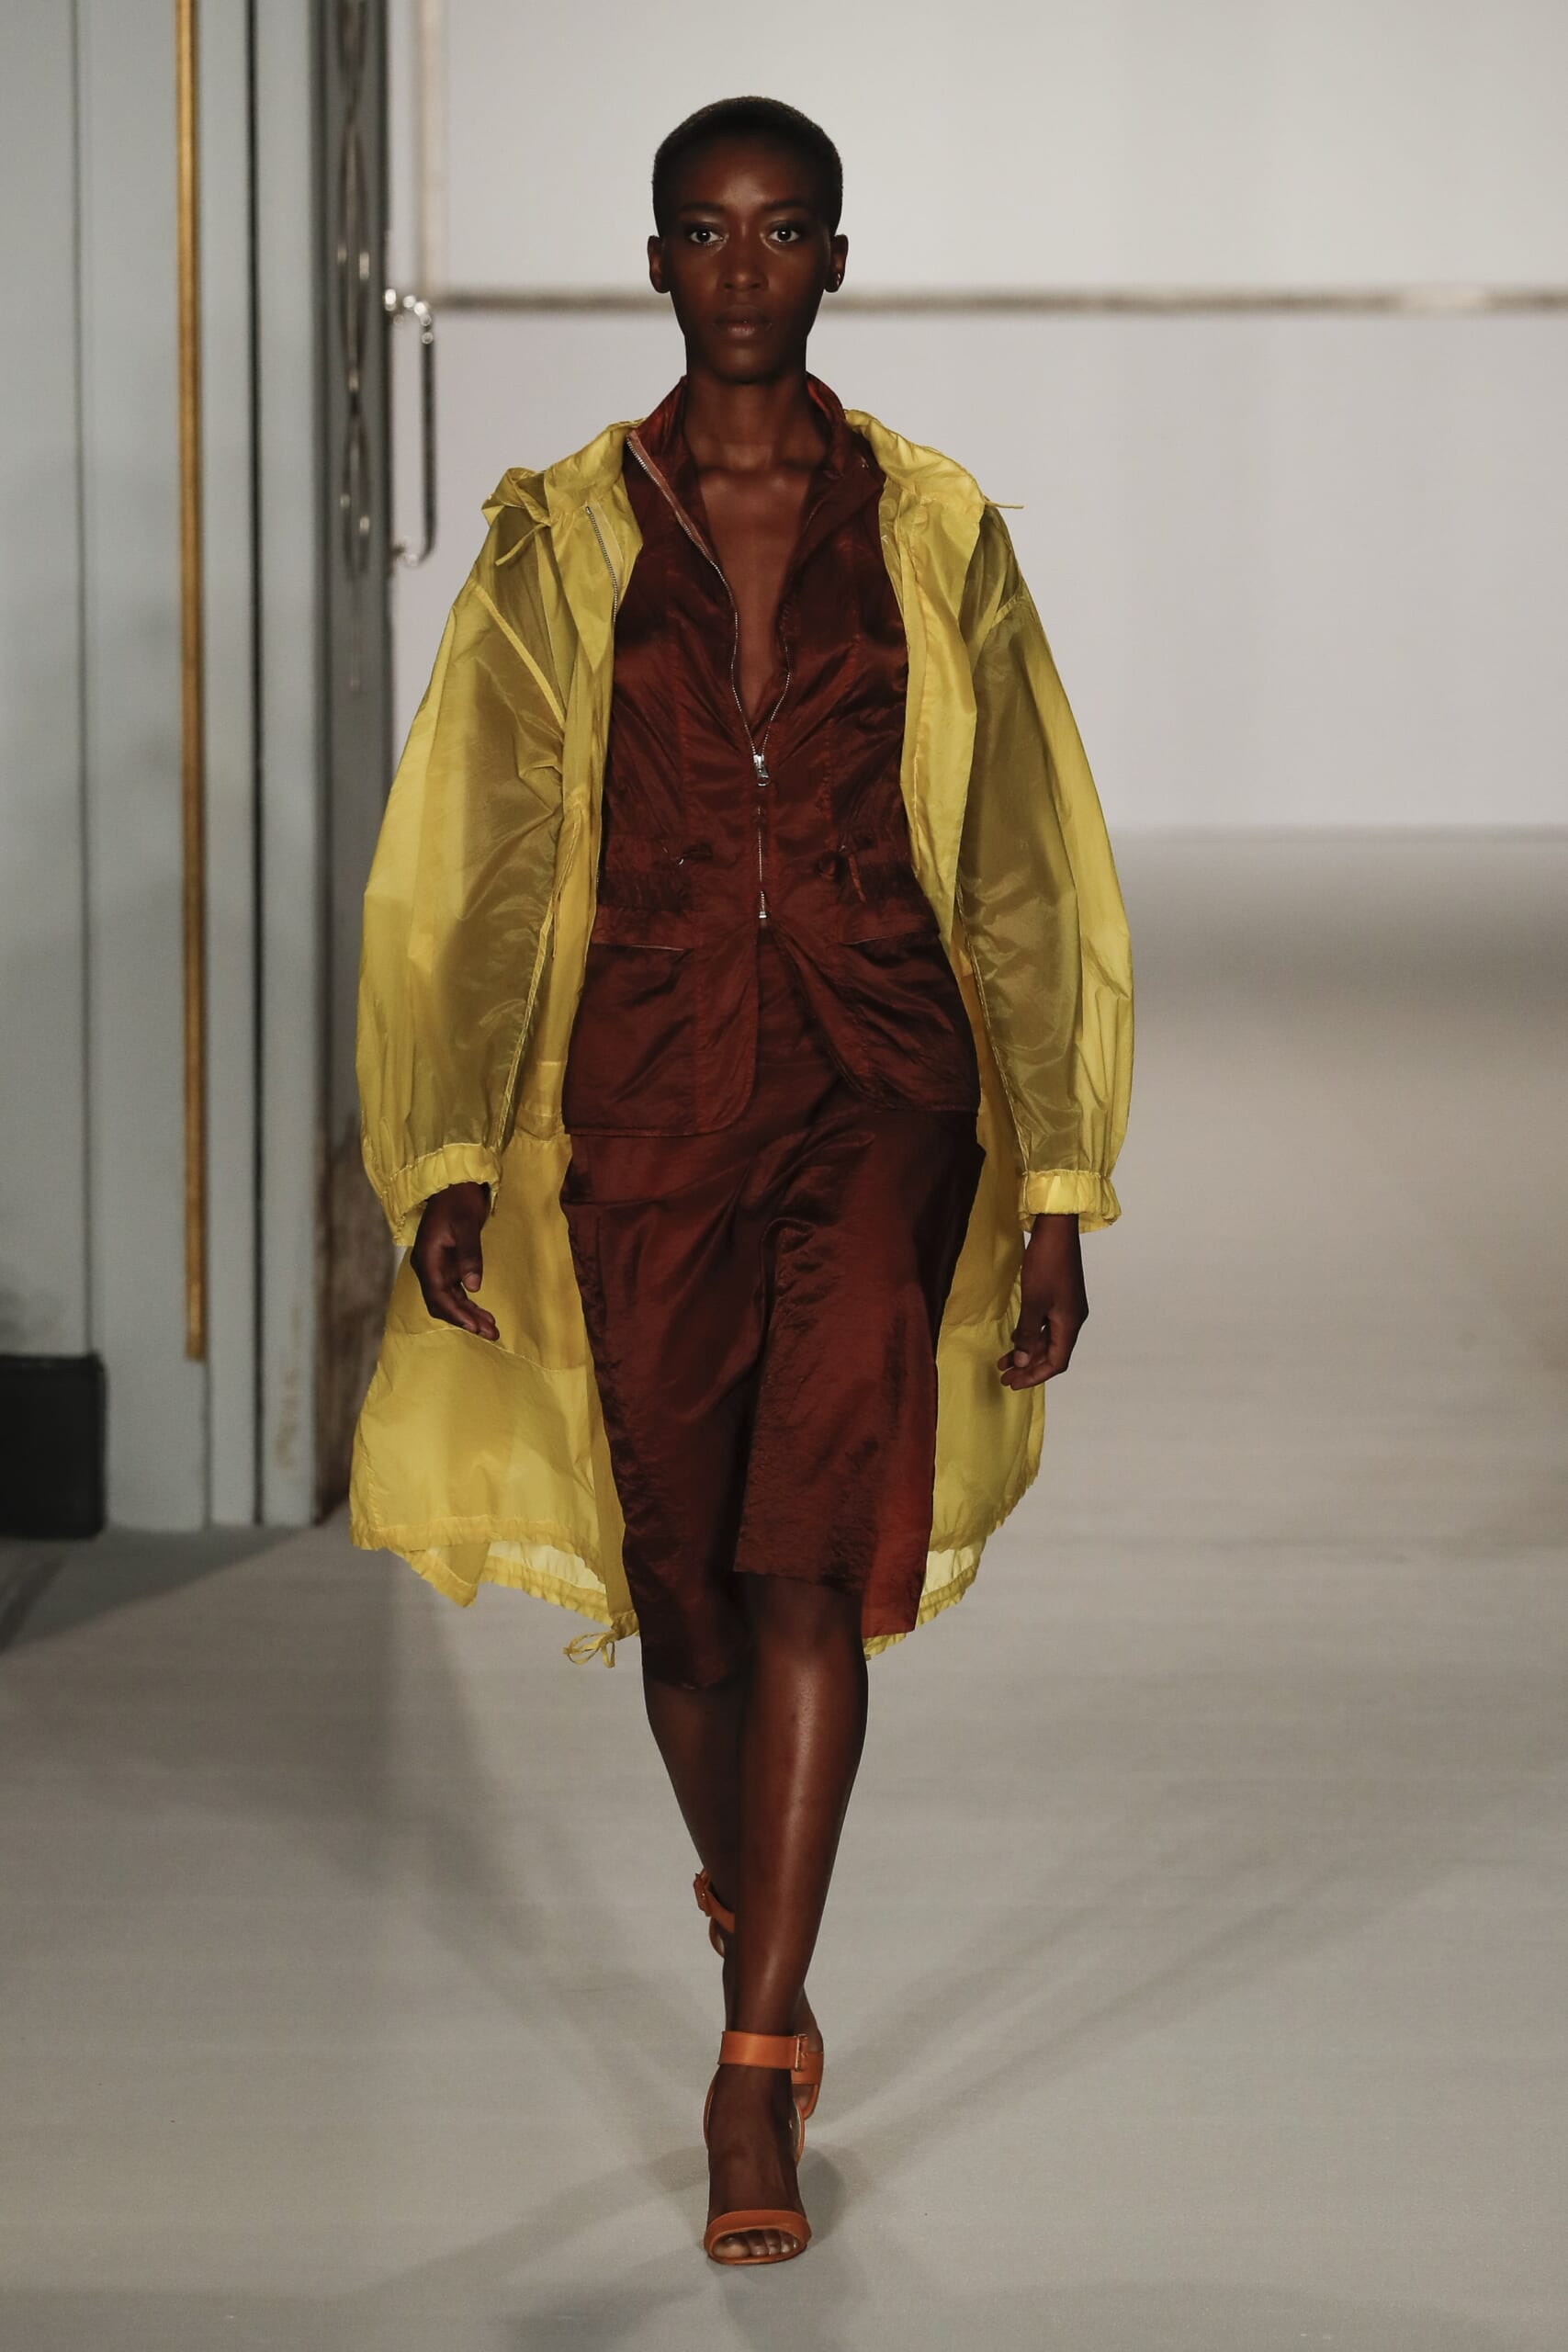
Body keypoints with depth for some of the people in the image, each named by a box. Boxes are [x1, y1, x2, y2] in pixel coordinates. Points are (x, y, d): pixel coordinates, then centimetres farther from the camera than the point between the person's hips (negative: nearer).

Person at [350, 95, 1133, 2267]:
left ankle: (751, 2077, -11)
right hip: (643, 1100, 1)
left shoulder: (935, 538, 3)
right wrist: (450, 1159, -8)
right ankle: (752, 1918, 39)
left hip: (878, 1094, -1)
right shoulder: (564, 543, 4)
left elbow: (1023, 881, 4)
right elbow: (476, 872, 2)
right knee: (683, 1579, 10)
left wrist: (1057, 1192, 0)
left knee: (808, 1562, -13)